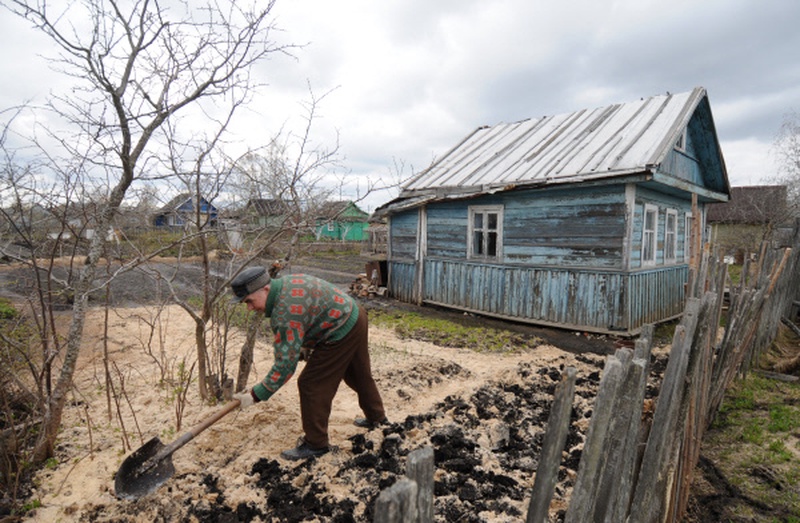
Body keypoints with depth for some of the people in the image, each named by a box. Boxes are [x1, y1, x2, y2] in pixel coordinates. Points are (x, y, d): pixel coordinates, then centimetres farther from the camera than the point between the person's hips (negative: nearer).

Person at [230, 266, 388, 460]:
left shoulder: (286, 313, -27)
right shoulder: (285, 282, 3)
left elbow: (286, 364, -26)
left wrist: (256, 395, -20)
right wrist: (305, 346, 15)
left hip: (341, 334, -10)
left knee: (312, 385, -2)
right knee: (360, 375, 26)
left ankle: (316, 443, 13)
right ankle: (377, 418, 47)